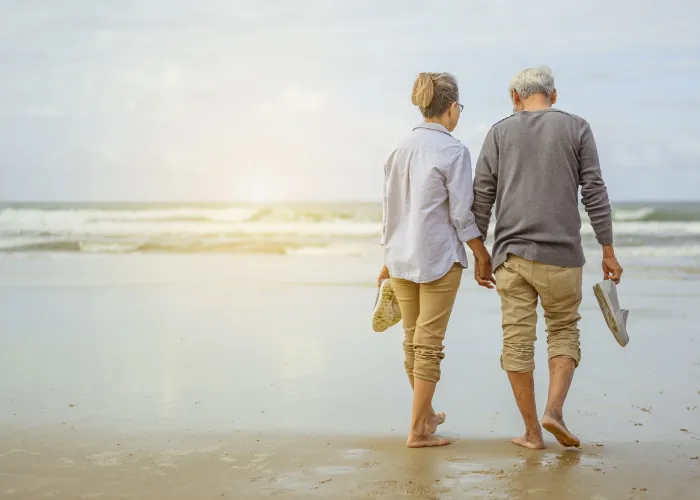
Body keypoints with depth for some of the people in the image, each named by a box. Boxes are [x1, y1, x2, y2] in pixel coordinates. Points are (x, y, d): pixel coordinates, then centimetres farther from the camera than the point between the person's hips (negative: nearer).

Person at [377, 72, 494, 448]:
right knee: (429, 344, 0)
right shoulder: (453, 151, -11)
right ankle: (417, 430, 2)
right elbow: (462, 214, -13)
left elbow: (390, 208, 11)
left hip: (402, 258, 6)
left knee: (413, 342, 16)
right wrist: (483, 258, -3)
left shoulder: (401, 149, 7)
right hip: (439, 258, -6)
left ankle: (426, 415, 33)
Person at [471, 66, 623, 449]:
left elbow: (481, 198, 4)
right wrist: (608, 252, 3)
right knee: (564, 331, 14)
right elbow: (594, 193, -2)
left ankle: (532, 431, 10)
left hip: (511, 254, 1)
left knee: (517, 340, 6)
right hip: (560, 253, -1)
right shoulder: (576, 129, 4)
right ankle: (554, 409, -5)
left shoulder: (499, 132, 7)